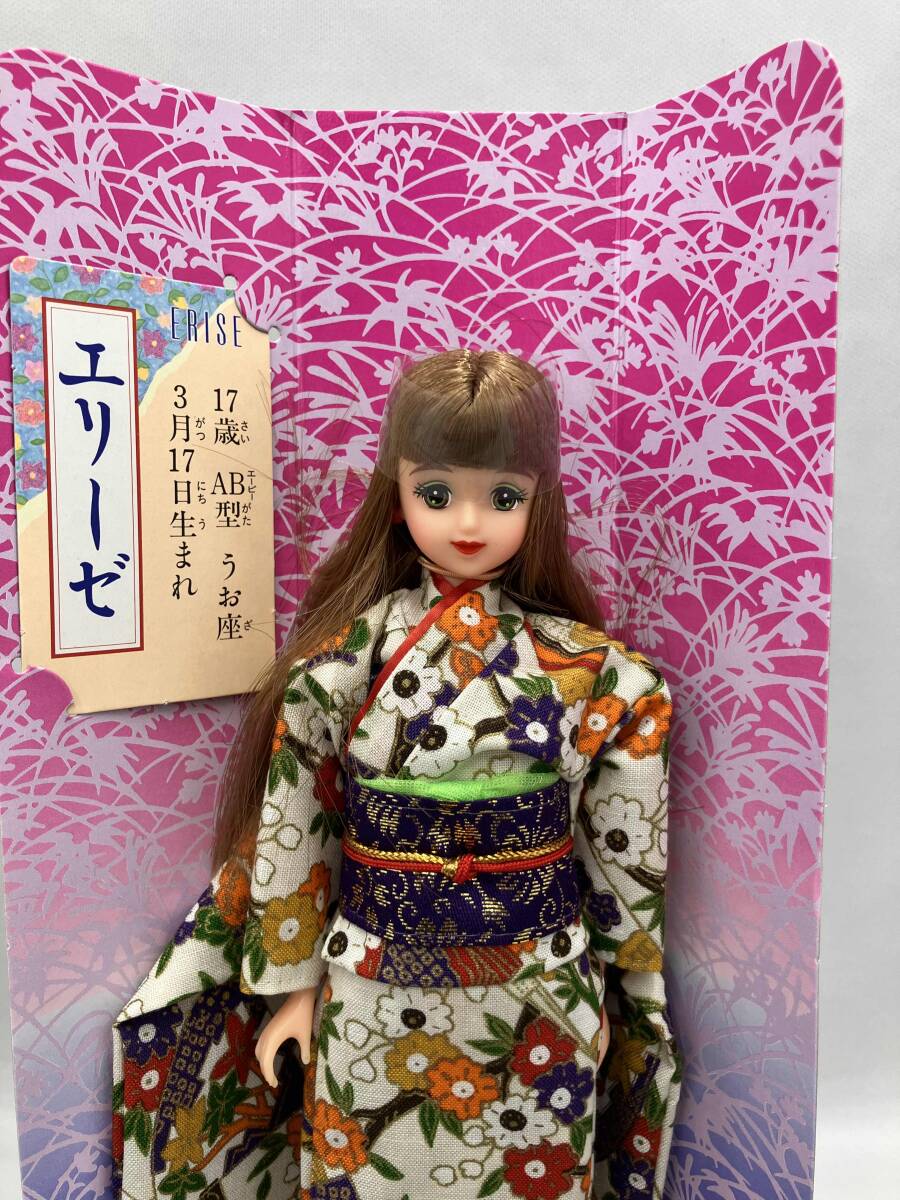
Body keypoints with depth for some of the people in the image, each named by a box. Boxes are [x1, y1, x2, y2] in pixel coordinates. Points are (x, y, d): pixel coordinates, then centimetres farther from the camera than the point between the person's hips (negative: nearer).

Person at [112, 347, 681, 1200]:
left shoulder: (594, 673, -9)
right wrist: (291, 986, 1)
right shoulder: (341, 662, -11)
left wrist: (612, 996, 4)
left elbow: (623, 850, -2)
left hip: (539, 1016, 1)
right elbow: (289, 833, -4)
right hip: (372, 1011, 0)